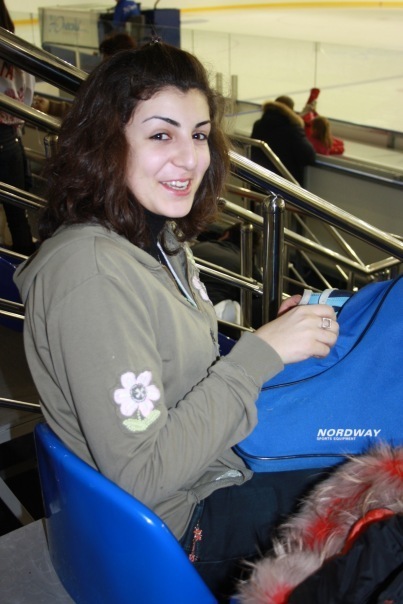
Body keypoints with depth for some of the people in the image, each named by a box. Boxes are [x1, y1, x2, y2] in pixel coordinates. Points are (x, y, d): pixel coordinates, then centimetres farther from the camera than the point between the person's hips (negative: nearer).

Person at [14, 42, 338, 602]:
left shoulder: (161, 237, 0)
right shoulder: (91, 272, -28)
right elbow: (142, 476, -27)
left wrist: (278, 332, -8)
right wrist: (259, 354, -26)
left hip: (221, 467, 8)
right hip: (175, 527, -8)